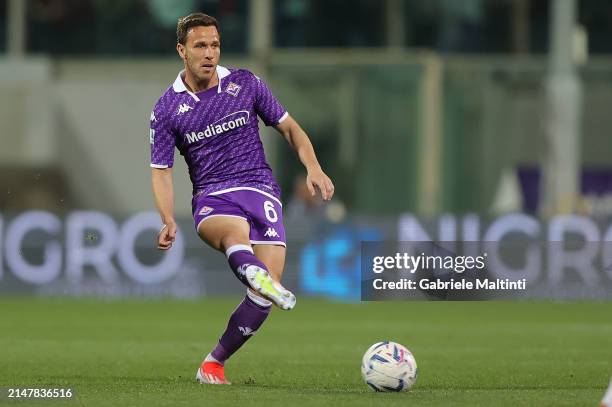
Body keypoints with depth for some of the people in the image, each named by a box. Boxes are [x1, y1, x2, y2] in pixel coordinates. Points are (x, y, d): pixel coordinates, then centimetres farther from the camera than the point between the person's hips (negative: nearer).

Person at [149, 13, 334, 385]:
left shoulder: (245, 84, 8)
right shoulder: (167, 109, 6)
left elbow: (289, 127, 14)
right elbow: (161, 171, 7)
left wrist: (313, 167, -4)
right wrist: (169, 221, -10)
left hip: (260, 189, 2)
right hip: (212, 198, -1)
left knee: (265, 295, -17)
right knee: (236, 233, -40)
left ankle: (214, 363, 0)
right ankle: (256, 275, -75)